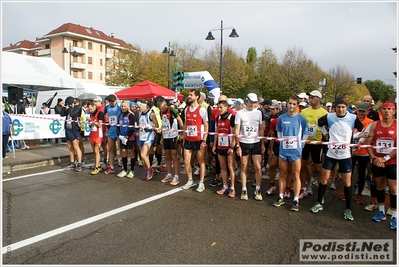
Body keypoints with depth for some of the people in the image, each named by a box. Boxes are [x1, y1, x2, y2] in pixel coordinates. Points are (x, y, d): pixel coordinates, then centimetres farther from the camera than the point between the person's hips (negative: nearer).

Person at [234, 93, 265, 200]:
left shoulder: (258, 113, 6)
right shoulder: (240, 113, -3)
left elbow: (261, 129, 11)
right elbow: (236, 131, -4)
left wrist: (263, 144, 7)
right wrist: (237, 146, -9)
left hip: (256, 143, 2)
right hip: (244, 143, -2)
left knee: (258, 167, -2)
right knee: (244, 167, 5)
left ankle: (258, 190, 13)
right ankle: (244, 190, 16)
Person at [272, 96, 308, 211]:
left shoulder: (301, 119, -2)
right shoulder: (281, 118, 4)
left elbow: (305, 135, 3)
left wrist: (299, 146, 0)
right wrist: (283, 143, 7)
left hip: (296, 151, -2)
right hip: (283, 150, 2)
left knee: (296, 176, 3)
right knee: (283, 174, 11)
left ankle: (296, 200, 10)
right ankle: (281, 197, 21)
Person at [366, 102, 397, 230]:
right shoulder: (374, 125, 3)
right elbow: (368, 143, 2)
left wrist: (385, 158, -15)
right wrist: (374, 158, -9)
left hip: (392, 162, -3)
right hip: (377, 162, 3)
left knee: (393, 188, -2)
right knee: (379, 186, 13)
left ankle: (394, 217, 8)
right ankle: (381, 212, 27)